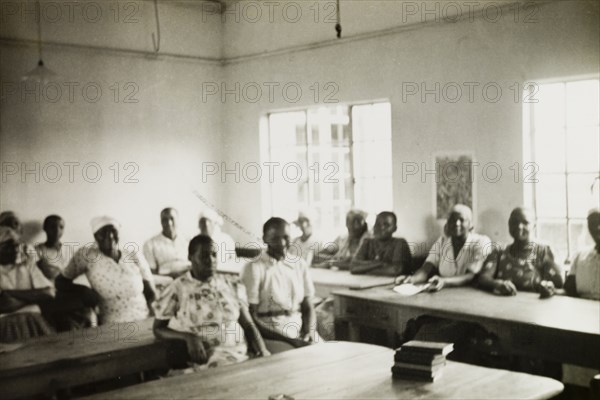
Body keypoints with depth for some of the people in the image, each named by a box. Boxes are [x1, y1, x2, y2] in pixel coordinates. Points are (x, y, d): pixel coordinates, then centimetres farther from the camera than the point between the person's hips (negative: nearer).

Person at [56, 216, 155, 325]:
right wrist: (83, 291, -10)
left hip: (144, 323, 0)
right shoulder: (85, 255, -1)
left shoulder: (135, 258, 6)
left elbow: (150, 295, 12)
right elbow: (60, 281, 5)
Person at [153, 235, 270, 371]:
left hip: (242, 354, 4)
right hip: (205, 358, -4)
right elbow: (158, 328, 6)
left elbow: (248, 324, 13)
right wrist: (188, 337, -12)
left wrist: (263, 351, -6)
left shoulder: (232, 286, 13)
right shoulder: (177, 289, 2)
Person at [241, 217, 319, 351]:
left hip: (300, 329, 5)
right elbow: (250, 318, -7)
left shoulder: (300, 264, 11)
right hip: (271, 336, -5)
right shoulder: (254, 268, -4)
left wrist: (309, 333, -7)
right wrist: (289, 340, -13)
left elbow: (308, 307, 13)